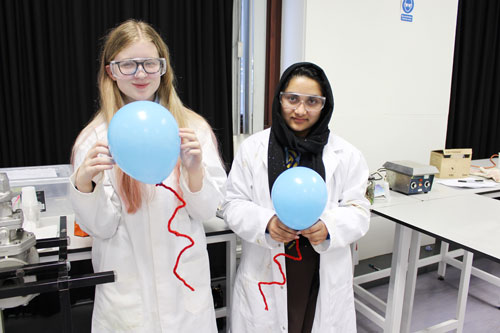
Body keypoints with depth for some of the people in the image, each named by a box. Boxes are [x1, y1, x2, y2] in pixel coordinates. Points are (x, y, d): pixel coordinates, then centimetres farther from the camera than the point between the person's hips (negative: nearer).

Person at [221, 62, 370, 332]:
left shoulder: (346, 155, 0)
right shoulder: (253, 148, -2)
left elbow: (358, 210, 1)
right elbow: (233, 203, -1)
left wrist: (328, 226, -20)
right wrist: (266, 222, -20)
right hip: (265, 274, 0)